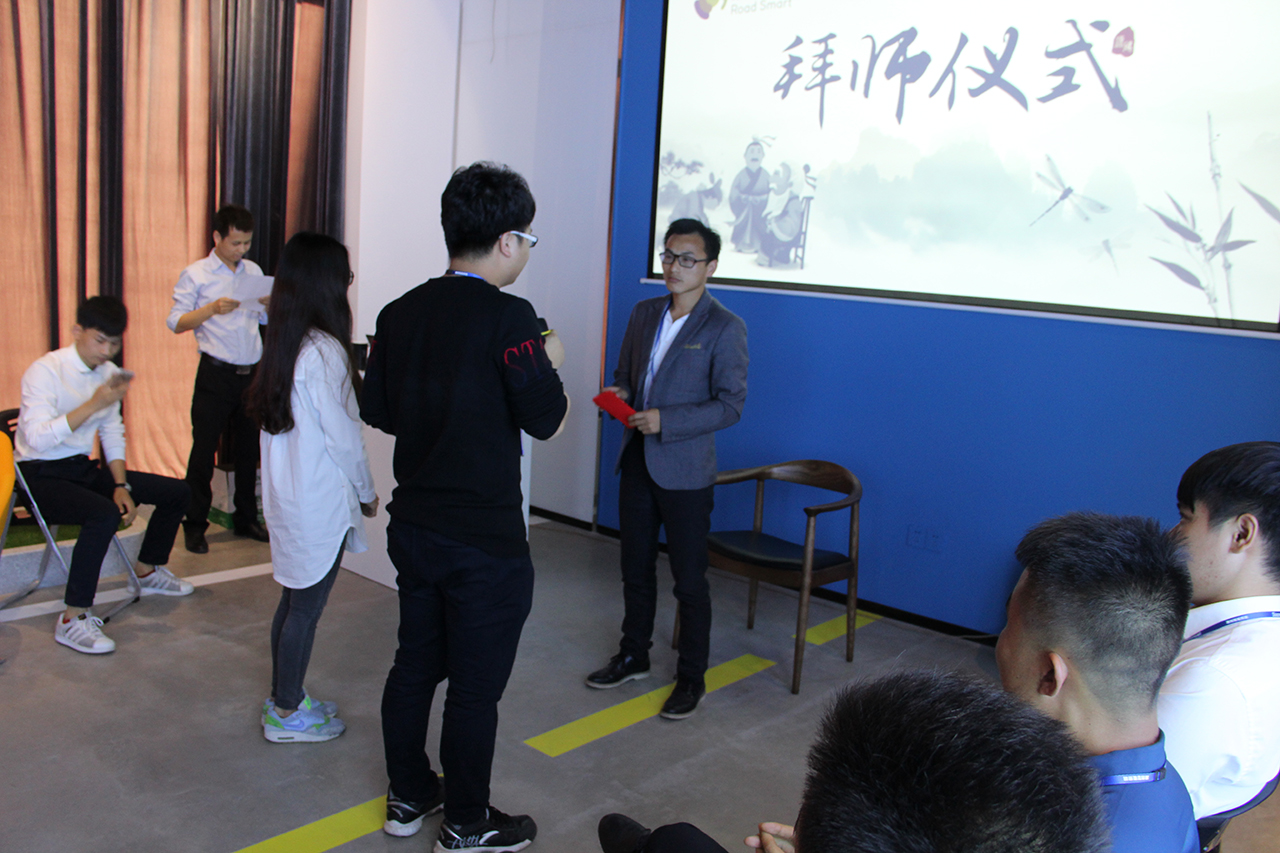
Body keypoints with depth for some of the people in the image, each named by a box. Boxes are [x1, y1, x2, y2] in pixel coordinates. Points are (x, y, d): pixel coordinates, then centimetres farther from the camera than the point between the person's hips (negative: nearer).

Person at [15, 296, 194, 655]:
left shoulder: (108, 372, 6)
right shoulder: (45, 371, -18)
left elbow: (113, 434, 13)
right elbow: (38, 439, -30)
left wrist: (121, 485, 2)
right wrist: (94, 404, -34)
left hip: (84, 469, 8)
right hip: (41, 477, -8)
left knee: (177, 492, 4)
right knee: (105, 514, -36)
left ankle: (147, 571, 27)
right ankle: (73, 620, -27)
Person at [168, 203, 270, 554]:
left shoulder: (254, 271, 13)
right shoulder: (195, 275, -2)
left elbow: (267, 319, 19)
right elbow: (175, 322, -8)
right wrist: (212, 309, -22)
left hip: (251, 372, 5)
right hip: (216, 374, -5)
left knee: (249, 447, 11)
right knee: (204, 449, -1)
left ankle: (246, 519, 23)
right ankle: (195, 525, 9)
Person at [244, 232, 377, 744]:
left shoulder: (282, 344, 7)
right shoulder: (324, 351, -20)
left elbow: (277, 417, 10)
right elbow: (342, 435, -17)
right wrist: (366, 490, -4)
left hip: (286, 492, 9)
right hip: (320, 501, -9)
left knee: (294, 599, 19)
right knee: (306, 607, 4)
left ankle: (283, 698, 33)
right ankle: (286, 715, 17)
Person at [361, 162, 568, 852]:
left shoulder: (401, 313, 3)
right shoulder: (507, 317, -19)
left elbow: (377, 410, 10)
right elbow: (545, 419, -17)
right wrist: (547, 362, 1)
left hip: (413, 525, 7)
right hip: (484, 539, -7)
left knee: (415, 663, 20)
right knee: (475, 685, 7)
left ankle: (408, 797, 36)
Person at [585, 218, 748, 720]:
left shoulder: (725, 328, -11)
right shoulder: (644, 314, 8)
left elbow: (730, 406, -14)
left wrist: (665, 421, -23)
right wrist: (617, 392, -5)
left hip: (684, 471, -6)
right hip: (636, 461, 6)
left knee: (689, 581, 5)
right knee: (635, 568, 18)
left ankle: (691, 678, 20)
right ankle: (633, 656, 36)